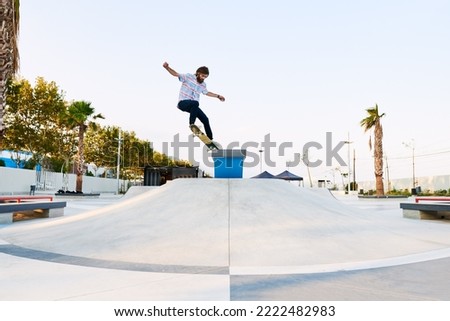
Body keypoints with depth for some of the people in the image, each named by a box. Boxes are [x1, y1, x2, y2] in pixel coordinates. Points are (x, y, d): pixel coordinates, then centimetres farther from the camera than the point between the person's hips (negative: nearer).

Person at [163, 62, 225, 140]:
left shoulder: (203, 84, 13)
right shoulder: (188, 77, -4)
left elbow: (207, 93, 32)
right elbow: (175, 74, -6)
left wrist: (218, 96, 34)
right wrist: (167, 67, -22)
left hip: (193, 107, 6)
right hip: (183, 103, -6)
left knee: (205, 119, -3)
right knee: (195, 103, -39)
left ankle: (210, 139, 9)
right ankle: (191, 124, -28)